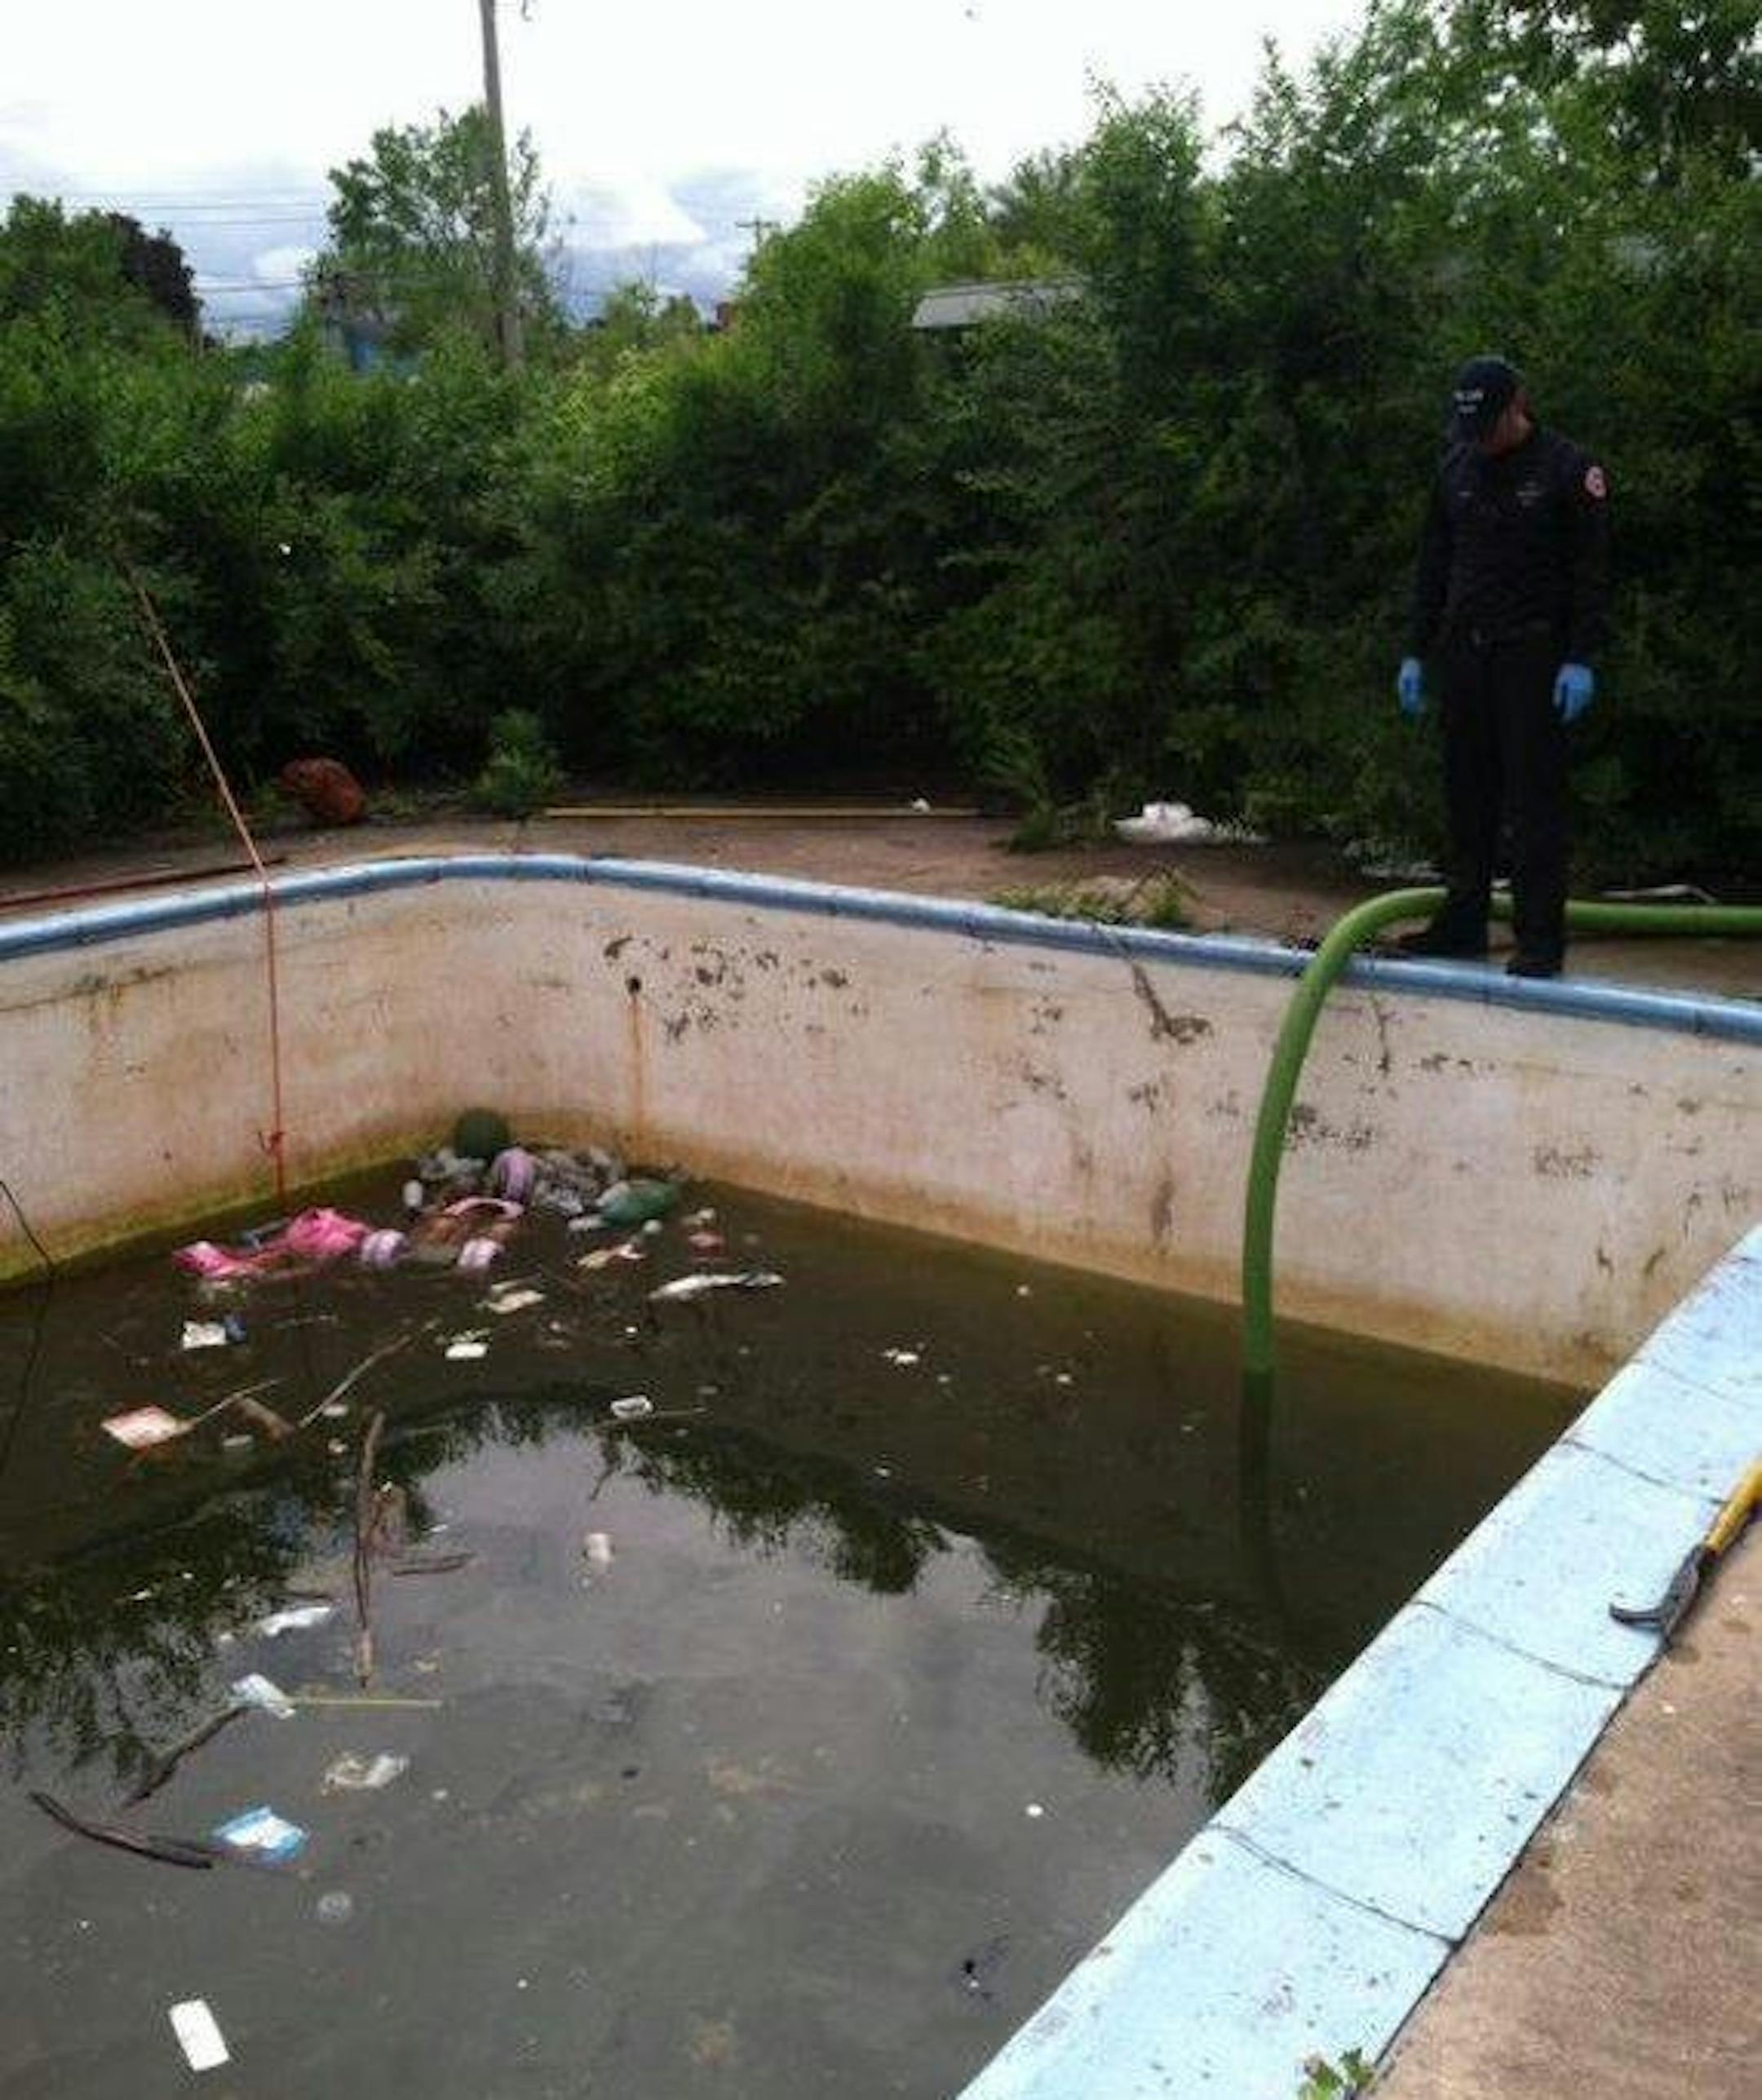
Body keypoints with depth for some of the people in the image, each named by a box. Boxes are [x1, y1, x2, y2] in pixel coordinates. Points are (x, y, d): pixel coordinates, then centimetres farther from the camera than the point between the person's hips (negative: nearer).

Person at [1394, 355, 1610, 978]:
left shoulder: (1568, 469, -4)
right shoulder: (1457, 468, 12)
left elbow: (1591, 573, -6)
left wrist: (1581, 659, -14)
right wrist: (1415, 653, 12)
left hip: (1533, 656, -5)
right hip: (1464, 653, 5)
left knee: (1535, 798, -6)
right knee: (1467, 797, 8)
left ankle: (1540, 937, -3)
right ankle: (1463, 922, 15)